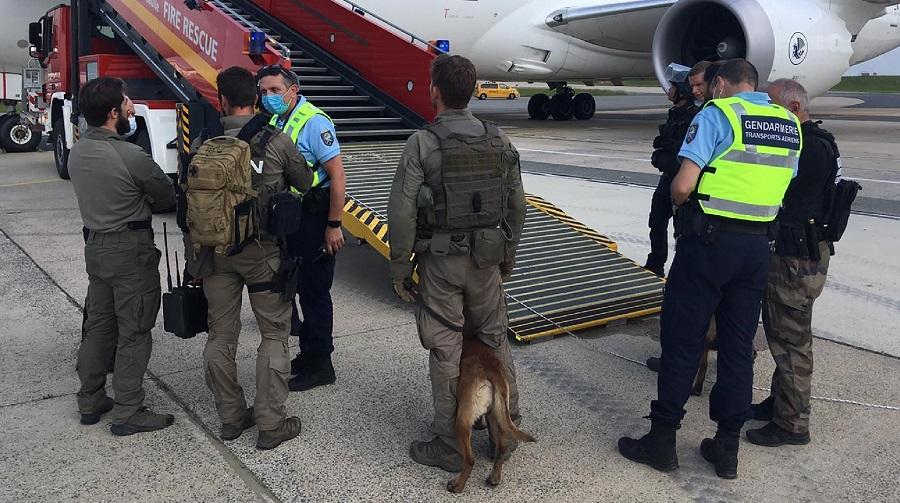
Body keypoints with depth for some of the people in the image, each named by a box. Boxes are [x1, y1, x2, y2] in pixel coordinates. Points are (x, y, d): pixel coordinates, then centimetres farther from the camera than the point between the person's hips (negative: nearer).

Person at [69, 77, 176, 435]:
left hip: (94, 244, 8)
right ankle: (127, 414, 9)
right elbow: (167, 198, -8)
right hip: (131, 249, -8)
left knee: (98, 325, 17)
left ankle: (90, 402, 29)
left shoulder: (76, 151, 3)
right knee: (133, 332, 1)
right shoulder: (130, 156, -21)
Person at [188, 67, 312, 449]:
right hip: (263, 252, -3)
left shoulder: (203, 145, -2)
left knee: (220, 335, 14)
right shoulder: (277, 142, -8)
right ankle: (271, 424, 10)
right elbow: (305, 183, 6)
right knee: (274, 335, 7)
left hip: (215, 251, 3)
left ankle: (231, 417, 25)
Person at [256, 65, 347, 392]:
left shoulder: (313, 122, -16)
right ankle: (308, 355, 31)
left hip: (314, 217, -9)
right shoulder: (274, 122, 10)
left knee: (314, 290, -1)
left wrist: (334, 226, -20)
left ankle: (319, 366, 11)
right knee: (300, 285, 16)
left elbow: (337, 174, -19)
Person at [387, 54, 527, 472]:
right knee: (495, 341, 17)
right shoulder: (498, 141, 3)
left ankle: (450, 446, 15)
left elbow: (402, 212, -14)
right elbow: (517, 205, 9)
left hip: (440, 261, -4)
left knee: (446, 351, 4)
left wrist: (399, 268, -4)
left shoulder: (422, 143, -11)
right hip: (487, 259, 5)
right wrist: (508, 256, 20)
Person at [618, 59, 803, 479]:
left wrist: (681, 206, 2)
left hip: (709, 241, -6)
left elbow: (682, 185, -17)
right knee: (738, 346, 12)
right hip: (757, 246, 6)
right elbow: (781, 189, 13)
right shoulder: (790, 125, 11)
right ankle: (727, 448, 20)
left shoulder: (717, 114, -9)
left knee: (682, 341, 3)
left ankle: (662, 440, 12)